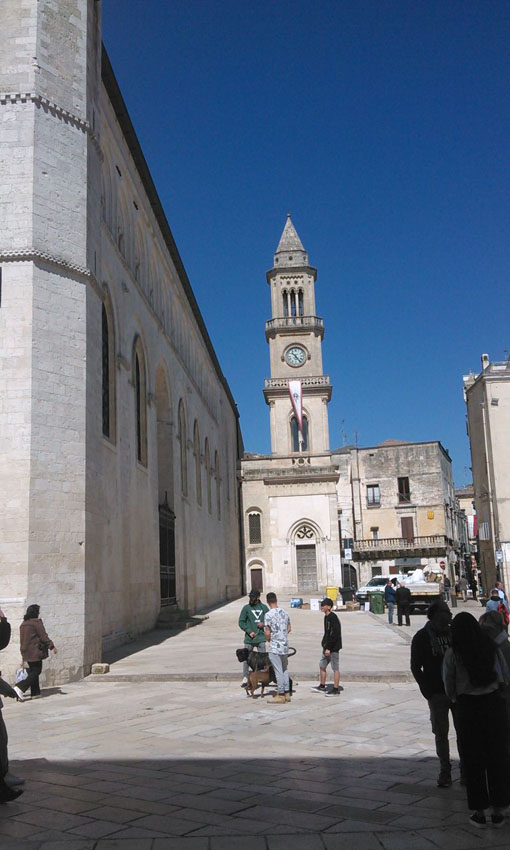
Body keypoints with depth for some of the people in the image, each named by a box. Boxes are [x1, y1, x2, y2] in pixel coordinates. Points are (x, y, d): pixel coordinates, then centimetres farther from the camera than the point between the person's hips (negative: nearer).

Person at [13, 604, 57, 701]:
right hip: (35, 652, -8)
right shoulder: (37, 622, -13)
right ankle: (20, 688, -15)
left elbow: (22, 639, 18)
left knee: (33, 671, 13)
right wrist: (52, 646, -8)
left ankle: (35, 693, 15)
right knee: (36, 671, -4)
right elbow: (43, 636, -13)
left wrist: (23, 653, 24)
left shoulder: (23, 623, 12)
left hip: (26, 652, 8)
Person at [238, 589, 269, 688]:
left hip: (261, 638, 1)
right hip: (249, 639, -1)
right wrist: (249, 631, -11)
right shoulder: (246, 608, 0)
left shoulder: (264, 608, 4)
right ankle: (245, 678, 12)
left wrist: (264, 624, -8)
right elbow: (241, 622, 1)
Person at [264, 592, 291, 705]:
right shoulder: (284, 612, 5)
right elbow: (289, 628, 14)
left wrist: (268, 640, 5)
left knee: (278, 671, -1)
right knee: (284, 669, 16)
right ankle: (287, 693, 21)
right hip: (285, 645, 7)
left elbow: (267, 633, -15)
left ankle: (280, 696, 5)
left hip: (275, 646, -7)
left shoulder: (269, 615, -16)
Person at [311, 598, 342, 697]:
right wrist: (324, 645, 18)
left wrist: (328, 647, -22)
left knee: (335, 668, -1)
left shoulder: (333, 618, -18)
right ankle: (322, 686, 27)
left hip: (333, 647, -10)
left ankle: (335, 690, 5)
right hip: (327, 647, 10)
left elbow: (334, 634, -22)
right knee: (322, 665, 15)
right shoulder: (327, 617, 12)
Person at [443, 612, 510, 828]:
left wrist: (455, 699, 22)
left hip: (468, 707, -2)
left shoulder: (453, 653, -8)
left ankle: (479, 812, 15)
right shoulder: (491, 647, -4)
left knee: (473, 759, 9)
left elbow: (448, 684, 1)